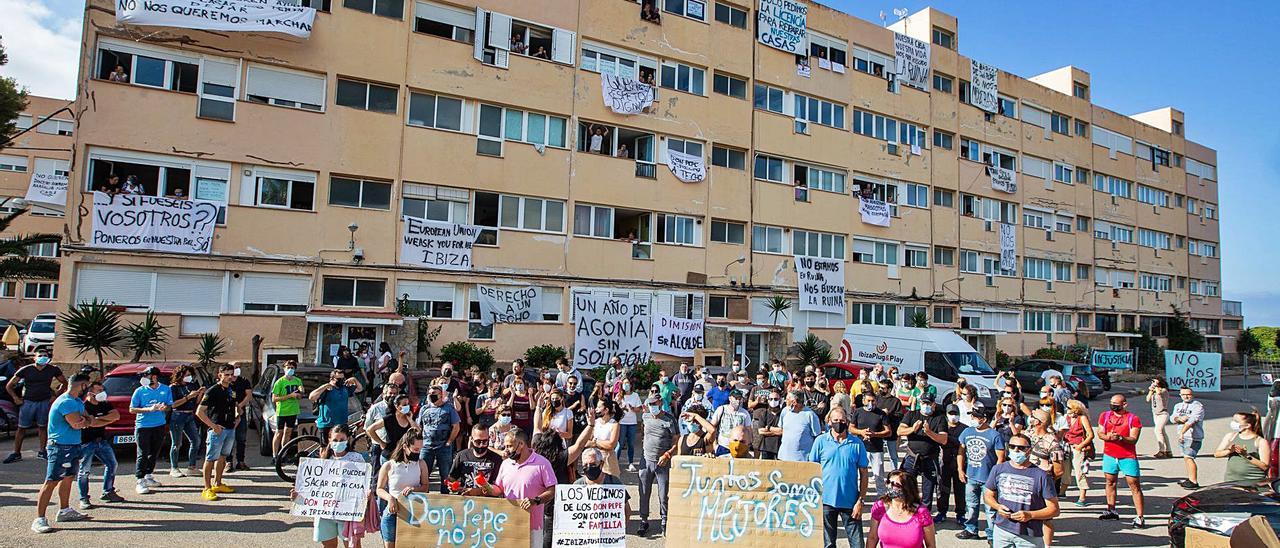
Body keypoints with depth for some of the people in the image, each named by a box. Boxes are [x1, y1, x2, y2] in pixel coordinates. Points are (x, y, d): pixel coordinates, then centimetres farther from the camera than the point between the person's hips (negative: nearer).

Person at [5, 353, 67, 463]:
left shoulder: (53, 369, -2)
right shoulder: (25, 370, -6)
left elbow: (64, 383, 11)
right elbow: (9, 386, 2)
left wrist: (56, 396, 2)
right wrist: (16, 399, -4)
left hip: (44, 402, 1)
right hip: (27, 402, -1)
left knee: (43, 427, 7)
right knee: (21, 428, 4)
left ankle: (42, 451, 15)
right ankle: (16, 453, 12)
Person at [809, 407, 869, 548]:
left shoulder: (857, 443, -1)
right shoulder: (821, 441, -1)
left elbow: (863, 474, 1)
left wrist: (860, 500, -4)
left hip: (850, 502, 0)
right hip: (826, 500, 0)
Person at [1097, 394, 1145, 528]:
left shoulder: (1133, 419, -6)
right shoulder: (1105, 415, 6)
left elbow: (1133, 439, -11)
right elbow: (1100, 433, 3)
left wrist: (1120, 437, -28)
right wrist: (1108, 437, -18)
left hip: (1128, 457, -4)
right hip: (1109, 456, 4)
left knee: (1135, 485, -5)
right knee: (1110, 483, 13)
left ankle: (1139, 517, -3)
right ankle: (1111, 511, 26)